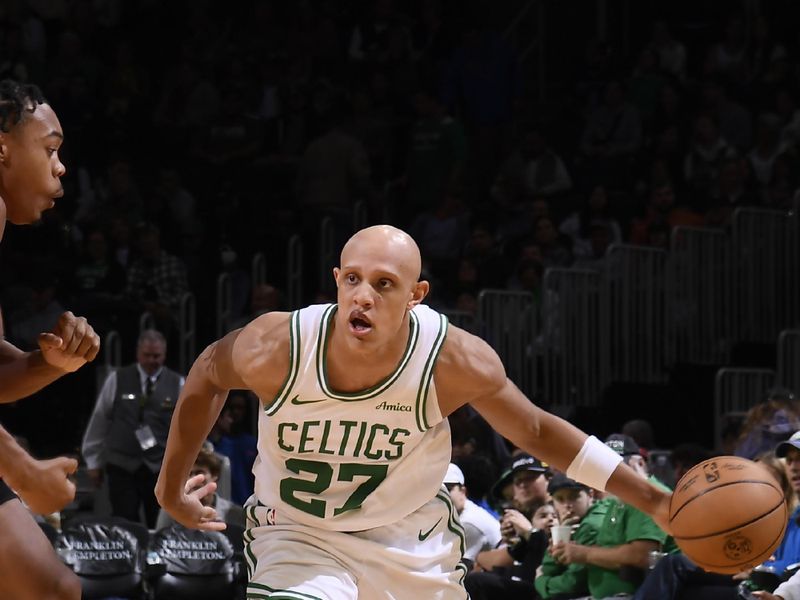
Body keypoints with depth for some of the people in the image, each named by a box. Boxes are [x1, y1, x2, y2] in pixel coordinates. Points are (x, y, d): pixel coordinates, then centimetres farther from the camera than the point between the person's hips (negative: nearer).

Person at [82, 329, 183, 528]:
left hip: (161, 469, 0)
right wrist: (94, 462, 10)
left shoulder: (177, 384, 3)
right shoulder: (117, 380, 3)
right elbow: (99, 422, 9)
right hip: (122, 467, 0)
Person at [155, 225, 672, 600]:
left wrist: (652, 500, -7)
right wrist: (171, 487, 9)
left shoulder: (455, 360, -24)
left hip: (412, 547, 2)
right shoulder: (278, 348, -26)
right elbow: (208, 373, -2)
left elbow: (536, 432, -6)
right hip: (301, 536, -2)